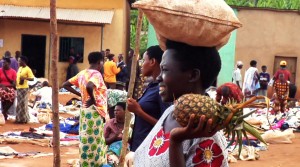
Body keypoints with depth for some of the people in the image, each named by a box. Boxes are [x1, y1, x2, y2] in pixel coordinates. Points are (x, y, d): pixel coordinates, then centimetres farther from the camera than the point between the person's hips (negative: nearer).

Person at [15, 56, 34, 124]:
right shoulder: (20, 68, 13)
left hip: (24, 88, -8)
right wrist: (16, 85, 10)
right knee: (19, 104, 11)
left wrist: (25, 78, -29)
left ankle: (24, 119, 3)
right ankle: (19, 118, 17)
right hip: (18, 88, 8)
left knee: (23, 103, -4)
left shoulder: (28, 69, -11)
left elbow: (32, 78, -15)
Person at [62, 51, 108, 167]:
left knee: (86, 142, 14)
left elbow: (65, 85, 13)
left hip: (85, 111, 8)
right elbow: (89, 86, -36)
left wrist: (81, 95, 11)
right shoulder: (96, 74, -15)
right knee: (94, 143, -1)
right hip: (95, 112, -8)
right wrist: (93, 99, -20)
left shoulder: (82, 73, 8)